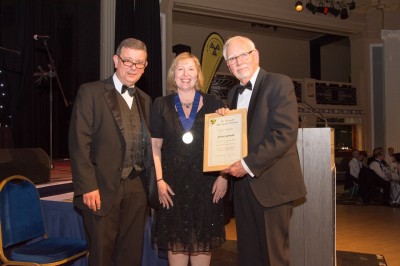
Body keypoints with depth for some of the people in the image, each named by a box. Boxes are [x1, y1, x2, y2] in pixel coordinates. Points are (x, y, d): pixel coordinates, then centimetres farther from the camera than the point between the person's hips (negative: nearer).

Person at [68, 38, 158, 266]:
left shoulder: (145, 100, 14)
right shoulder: (91, 92, -3)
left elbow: (148, 144, 14)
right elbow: (79, 143, -9)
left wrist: (154, 183, 6)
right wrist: (88, 187, -15)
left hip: (138, 187, 5)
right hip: (103, 187, -4)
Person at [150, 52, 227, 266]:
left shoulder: (213, 103, 4)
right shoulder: (161, 105, 6)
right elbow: (155, 146, 4)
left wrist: (223, 176, -5)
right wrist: (159, 180, -5)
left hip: (205, 182, 0)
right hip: (173, 182, 0)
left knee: (202, 242, 6)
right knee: (176, 240, 6)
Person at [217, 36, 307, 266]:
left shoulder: (279, 84, -7)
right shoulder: (234, 93, 16)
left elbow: (286, 133, -18)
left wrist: (249, 164, -20)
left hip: (271, 184, -6)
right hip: (243, 184, 7)